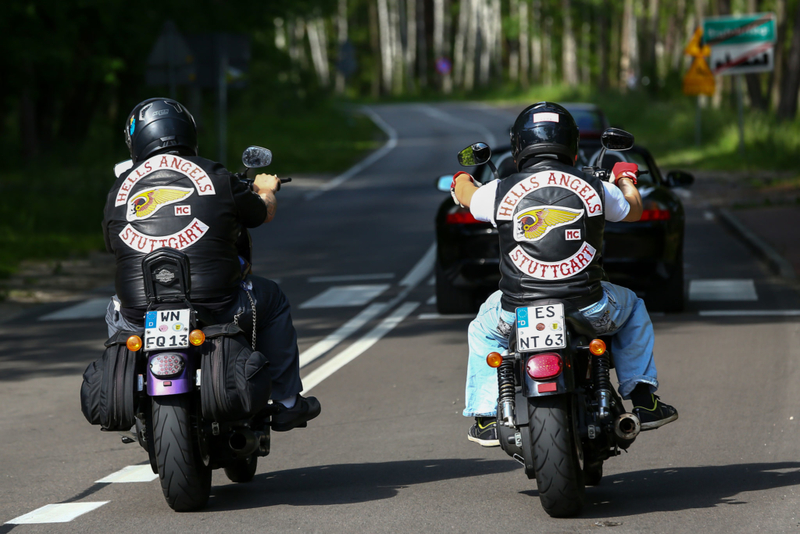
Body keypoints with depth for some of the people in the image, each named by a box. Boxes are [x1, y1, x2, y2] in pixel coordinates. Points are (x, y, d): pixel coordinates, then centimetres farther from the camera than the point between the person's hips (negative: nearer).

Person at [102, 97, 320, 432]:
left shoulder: (121, 188, 7)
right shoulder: (215, 177, 2)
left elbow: (112, 244, 22)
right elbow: (263, 213, 18)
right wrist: (265, 190, 44)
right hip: (215, 308, -2)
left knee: (116, 312, 38)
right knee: (270, 299, 27)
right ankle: (286, 404, 30)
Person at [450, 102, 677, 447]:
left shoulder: (501, 191, -1)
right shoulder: (595, 189, 0)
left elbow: (465, 195, 24)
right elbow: (633, 211, 22)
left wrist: (462, 180, 50)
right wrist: (626, 177, 46)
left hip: (518, 314, 0)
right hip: (587, 311, 0)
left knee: (484, 330, 35)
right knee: (631, 308, 32)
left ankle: (485, 418, 27)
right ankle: (644, 399, 27)